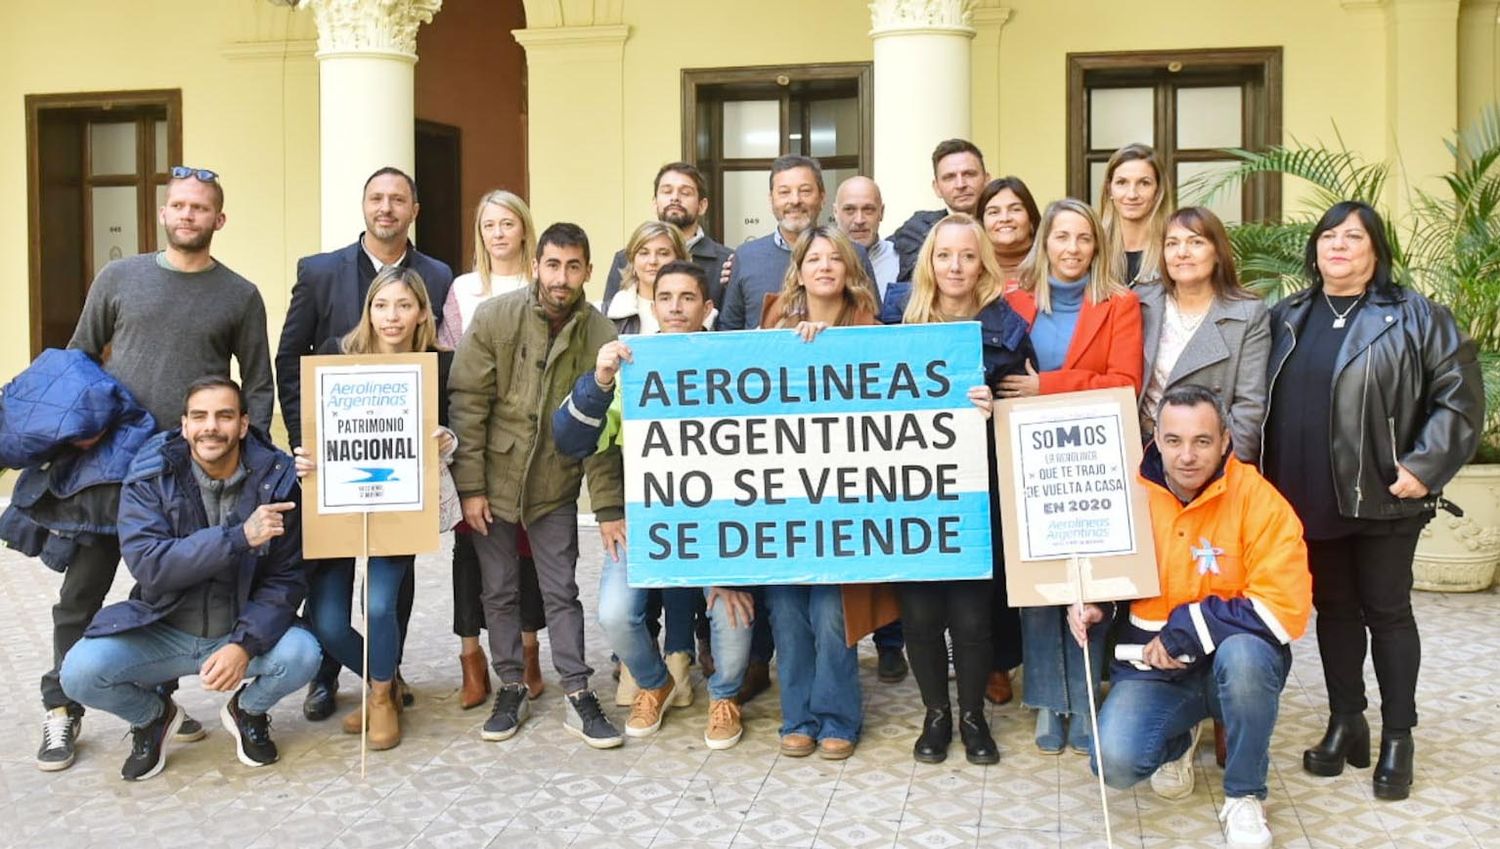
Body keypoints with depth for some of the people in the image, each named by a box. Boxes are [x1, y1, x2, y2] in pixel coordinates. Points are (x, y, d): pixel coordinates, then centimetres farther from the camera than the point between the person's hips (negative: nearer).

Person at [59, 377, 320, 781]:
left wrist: (245, 644, -26)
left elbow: (286, 577, -10)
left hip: (243, 631, 0)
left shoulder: (276, 477, -10)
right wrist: (239, 537, -34)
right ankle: (152, 716, 11)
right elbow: (147, 565, -24)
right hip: (163, 633, 0)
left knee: (302, 654, -29)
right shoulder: (149, 477, -10)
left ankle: (248, 711, 9)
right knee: (81, 671, -24)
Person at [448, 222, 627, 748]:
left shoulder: (602, 336, -9)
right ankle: (511, 690, 23)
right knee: (499, 591, 9)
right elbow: (467, 404, -9)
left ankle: (579, 698, 13)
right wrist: (470, 486, -11)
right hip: (494, 480, 0)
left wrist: (608, 507, -9)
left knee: (562, 592, 5)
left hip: (556, 486, 0)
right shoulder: (493, 319, -10)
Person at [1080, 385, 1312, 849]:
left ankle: (1244, 796, -10)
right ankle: (1179, 740, 18)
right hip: (1153, 668, 2)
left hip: (1237, 665, -2)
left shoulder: (1257, 498, -15)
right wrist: (1088, 603, -7)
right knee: (1115, 763, -22)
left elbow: (1286, 608, -20)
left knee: (1242, 653, -38)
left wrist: (1184, 629, -19)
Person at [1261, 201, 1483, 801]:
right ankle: (1345, 725, 25)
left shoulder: (1413, 316, -3)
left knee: (1387, 612, 5)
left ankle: (1398, 739, 17)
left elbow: (1459, 394, -7)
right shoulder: (1287, 318, 10)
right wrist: (1265, 477, 5)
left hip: (1382, 500, -4)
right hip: (1310, 500, 4)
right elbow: (1263, 400, 13)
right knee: (1334, 610, 13)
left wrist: (1423, 466, -14)